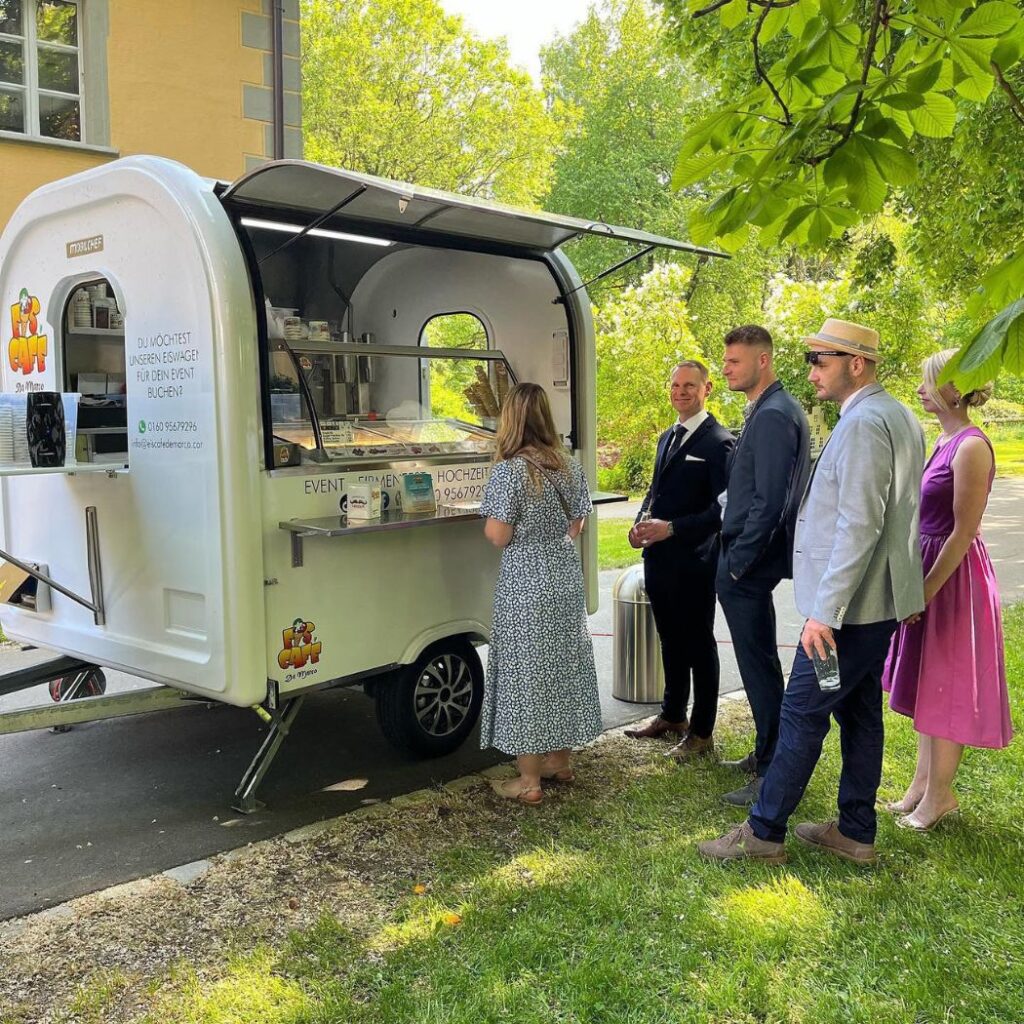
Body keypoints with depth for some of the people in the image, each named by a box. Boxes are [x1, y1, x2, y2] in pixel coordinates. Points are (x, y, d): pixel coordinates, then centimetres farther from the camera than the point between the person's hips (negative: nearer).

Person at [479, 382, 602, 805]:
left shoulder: (509, 470, -17)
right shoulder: (570, 467, 3)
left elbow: (498, 536, -16)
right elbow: (575, 527, 9)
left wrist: (487, 519, 3)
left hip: (525, 583, -6)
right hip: (566, 576, 6)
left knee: (526, 672, 2)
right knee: (563, 664, 17)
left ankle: (528, 781, 9)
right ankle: (559, 761, 31)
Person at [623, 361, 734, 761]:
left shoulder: (718, 442, -13)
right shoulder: (668, 438, 13)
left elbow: (723, 508, -19)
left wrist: (671, 528, -25)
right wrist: (641, 522, 1)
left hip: (693, 562, -8)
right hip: (659, 559, 8)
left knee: (699, 645, 5)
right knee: (671, 640, 20)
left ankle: (701, 734, 17)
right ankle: (672, 716, 36)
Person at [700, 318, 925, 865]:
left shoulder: (863, 424, -19)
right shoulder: (898, 417, 14)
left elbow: (859, 526, -25)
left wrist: (825, 610, -24)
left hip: (847, 605, -10)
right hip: (879, 600, 10)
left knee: (802, 715, -2)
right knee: (860, 712, 15)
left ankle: (763, 833, 9)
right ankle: (855, 831, 26)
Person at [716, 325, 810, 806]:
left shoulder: (772, 416, -18)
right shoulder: (771, 410, 14)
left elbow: (768, 500, -23)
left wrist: (738, 562, -16)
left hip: (749, 562, -10)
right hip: (749, 558, 10)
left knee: (758, 665, -2)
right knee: (760, 662, 19)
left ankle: (773, 774, 8)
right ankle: (766, 753, 33)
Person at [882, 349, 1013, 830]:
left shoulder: (971, 447, -18)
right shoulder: (944, 441, 9)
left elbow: (963, 533, -20)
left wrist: (925, 591, -19)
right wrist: (918, 588, 13)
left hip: (954, 578, -9)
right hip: (929, 569, 9)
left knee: (946, 688, 3)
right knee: (926, 682, 16)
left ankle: (939, 795, 17)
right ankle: (923, 782, 29)